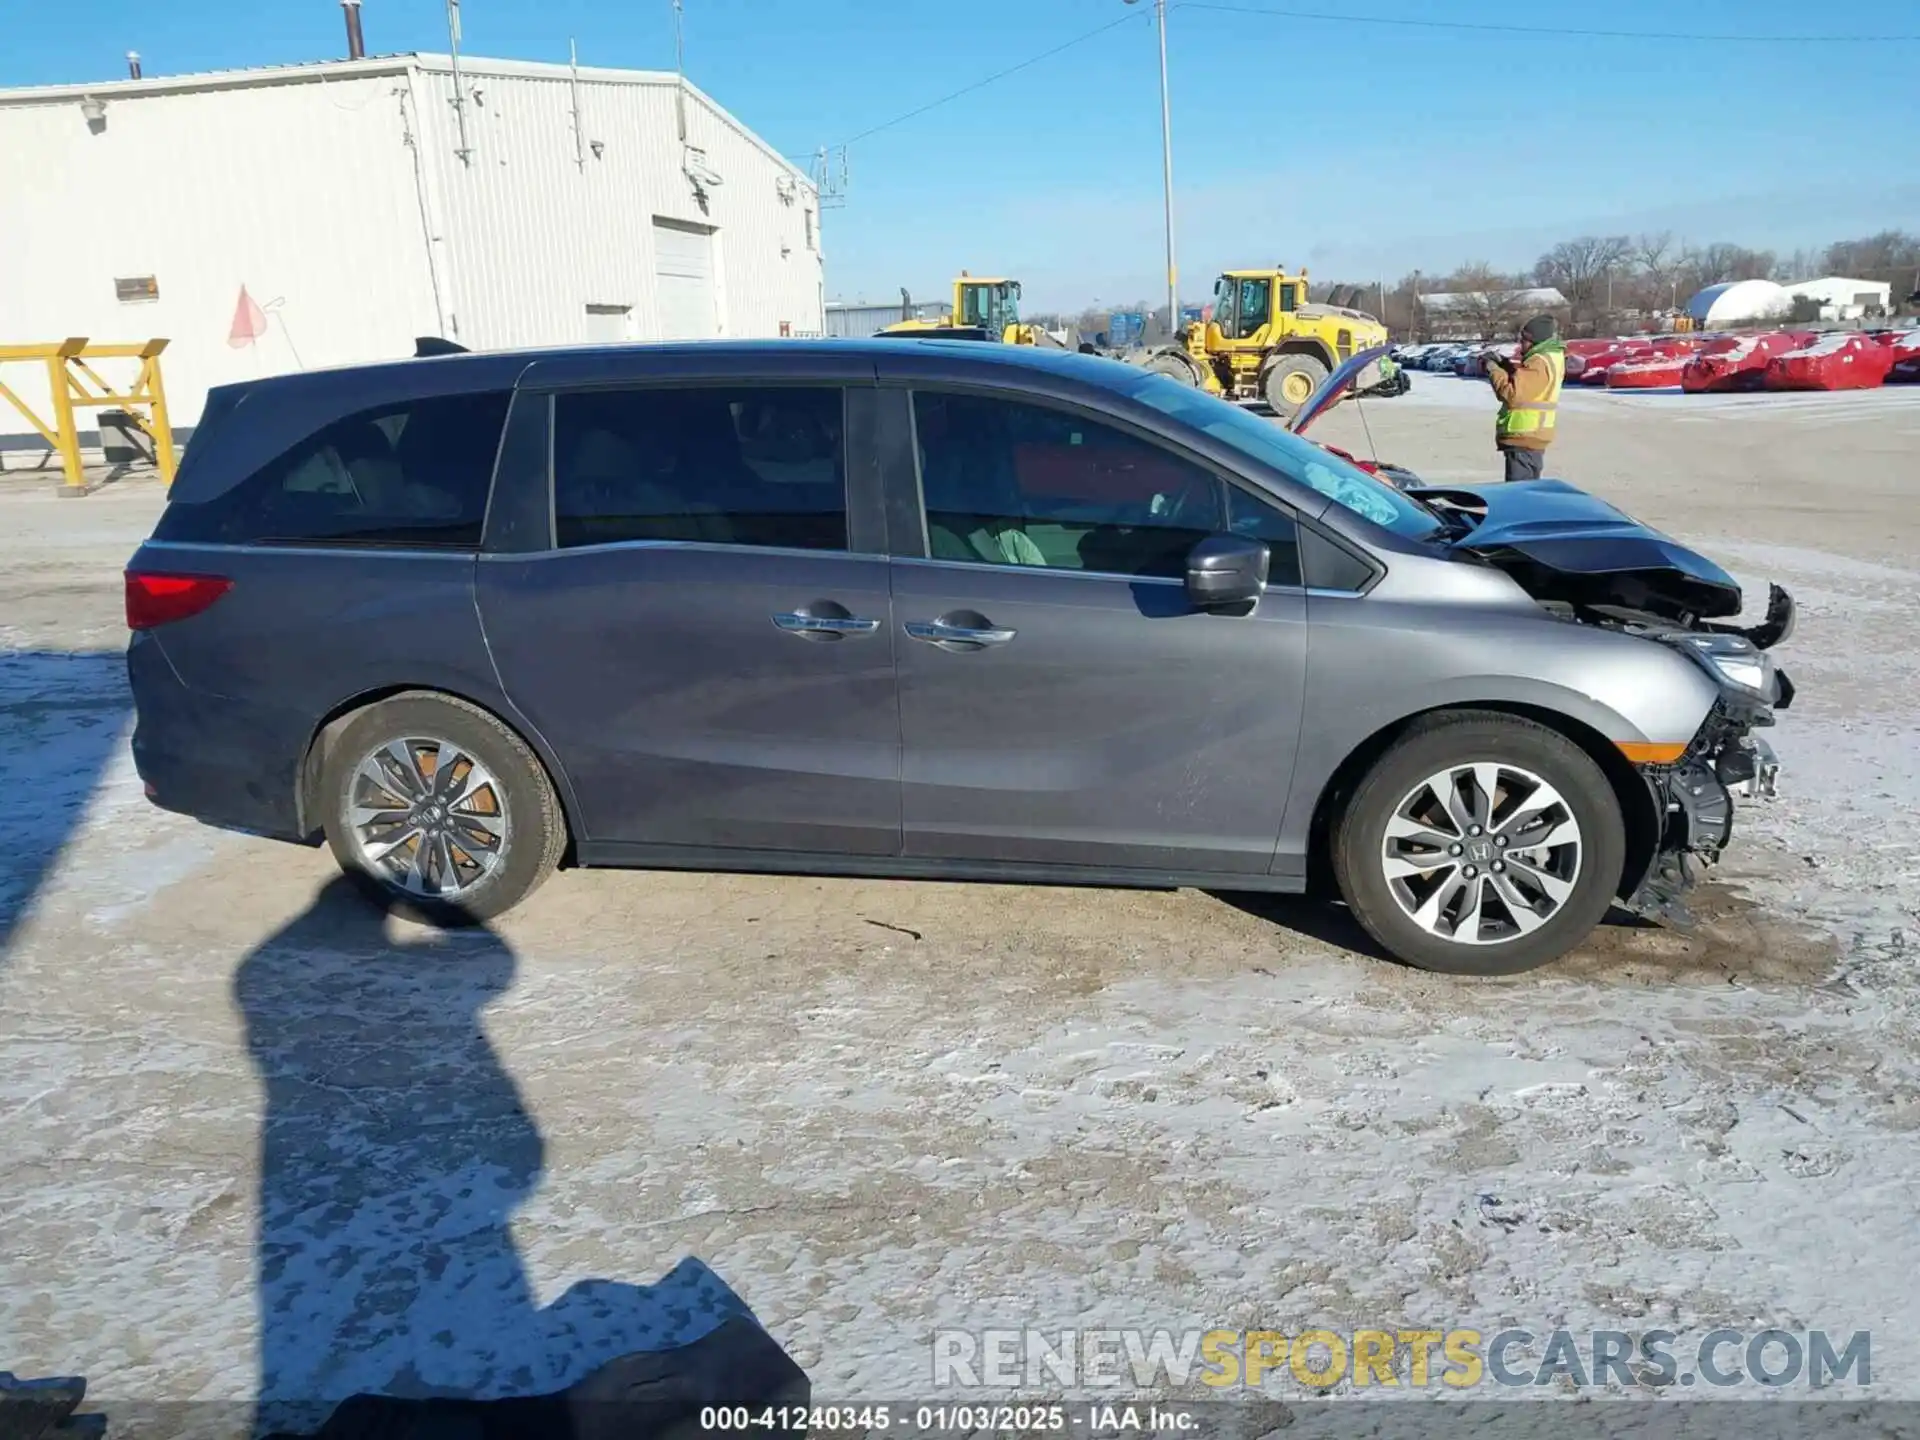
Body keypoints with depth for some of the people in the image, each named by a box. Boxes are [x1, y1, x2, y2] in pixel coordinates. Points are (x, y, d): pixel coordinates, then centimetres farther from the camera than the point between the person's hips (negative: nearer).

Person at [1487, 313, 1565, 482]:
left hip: (1524, 438, -11)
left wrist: (1494, 370, -15)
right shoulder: (1551, 357, 12)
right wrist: (1504, 364, 7)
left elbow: (1513, 394, -25)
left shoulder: (1539, 363, -20)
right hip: (1532, 436, 11)